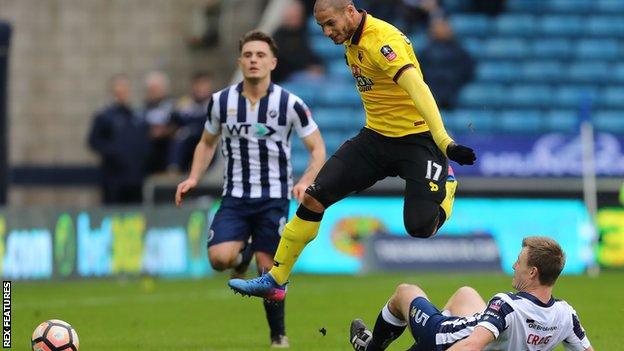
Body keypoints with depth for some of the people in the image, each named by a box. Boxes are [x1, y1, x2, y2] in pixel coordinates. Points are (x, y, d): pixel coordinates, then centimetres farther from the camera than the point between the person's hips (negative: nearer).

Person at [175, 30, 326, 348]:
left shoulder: (290, 104, -8)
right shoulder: (221, 101, -1)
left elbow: (318, 149, -2)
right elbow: (207, 143, 15)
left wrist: (305, 181, -21)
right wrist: (193, 178, 0)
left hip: (273, 198, -2)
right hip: (235, 197, 2)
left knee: (269, 268, -4)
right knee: (219, 258, -19)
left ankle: (279, 335, 16)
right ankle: (242, 255, 18)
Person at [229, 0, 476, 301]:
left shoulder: (382, 40, -25)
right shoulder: (351, 39, 4)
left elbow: (417, 88, -36)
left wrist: (444, 141, -46)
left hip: (416, 138, -8)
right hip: (376, 136, 8)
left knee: (420, 228, -19)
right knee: (314, 197, -4)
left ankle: (446, 186, 17)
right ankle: (275, 280, 5)